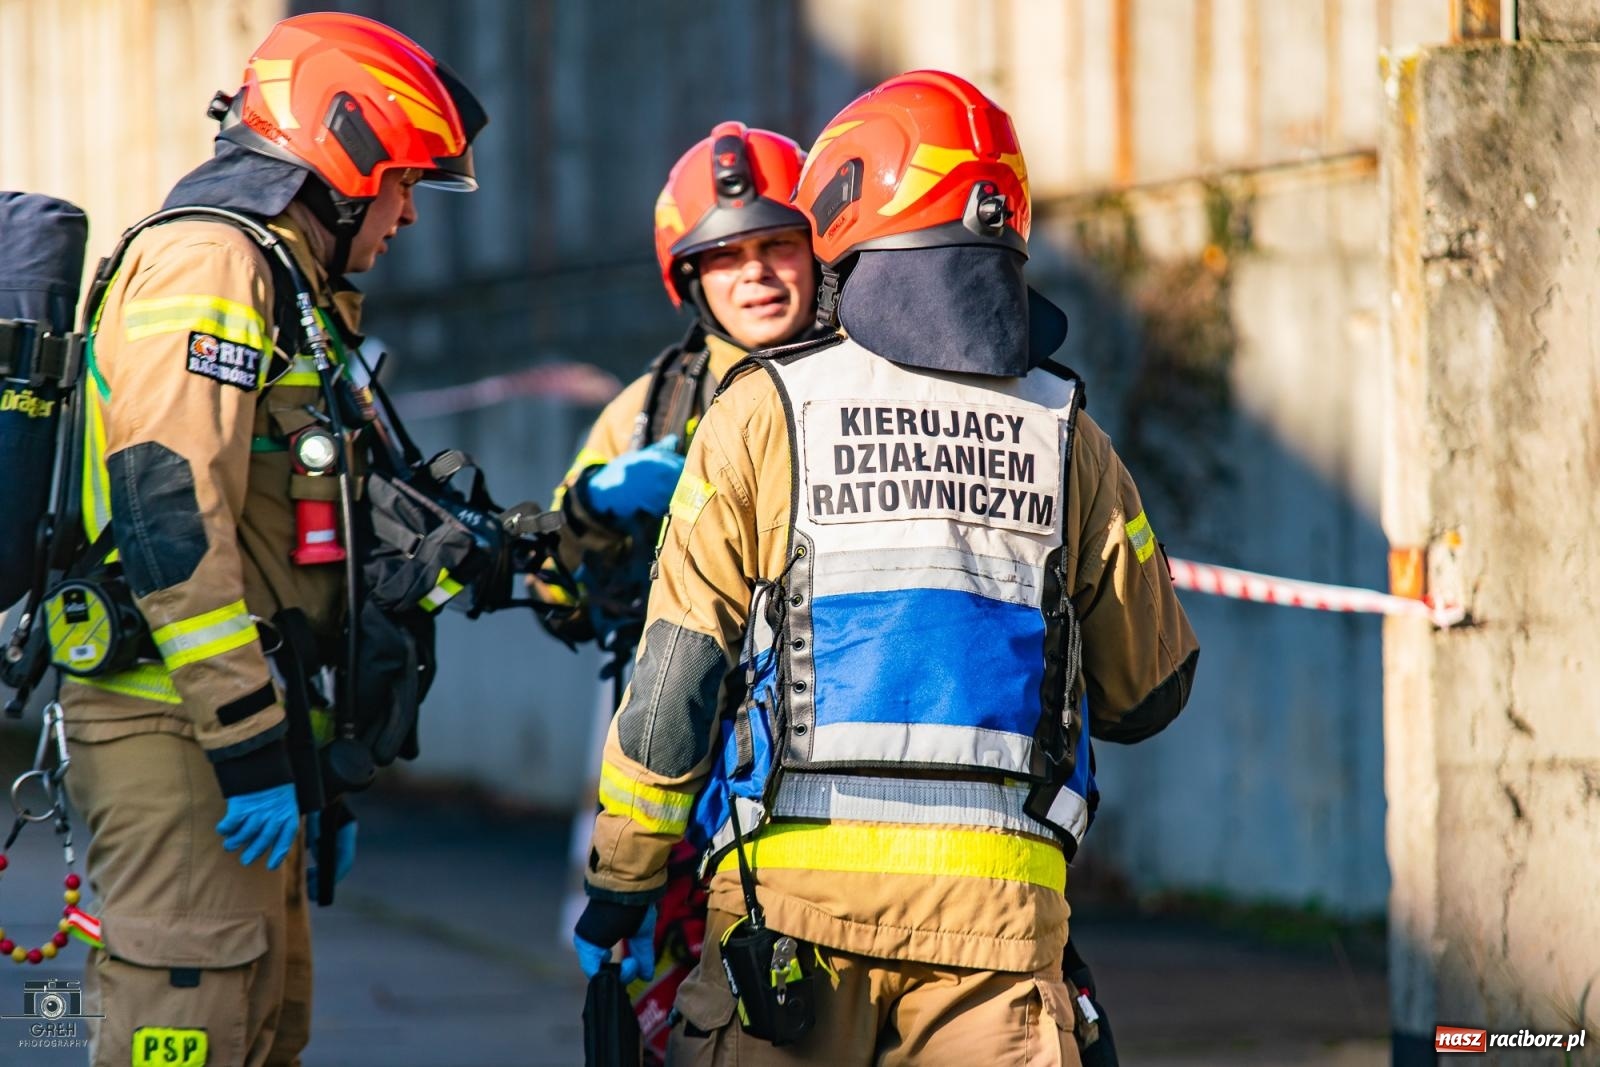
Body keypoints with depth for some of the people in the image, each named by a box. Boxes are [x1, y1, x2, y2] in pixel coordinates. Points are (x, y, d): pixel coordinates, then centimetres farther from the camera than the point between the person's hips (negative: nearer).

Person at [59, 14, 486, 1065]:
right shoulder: (204, 264, -11)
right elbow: (172, 514, -21)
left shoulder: (283, 291, 23)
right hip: (178, 728, -11)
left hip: (235, 726, 11)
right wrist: (250, 746, -23)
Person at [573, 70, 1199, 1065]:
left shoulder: (764, 414, 1)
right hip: (1001, 899, 1)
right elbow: (1150, 692, 17)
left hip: (798, 883, -1)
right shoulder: (1067, 436, 8)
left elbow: (674, 680, 0)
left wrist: (620, 878, 8)